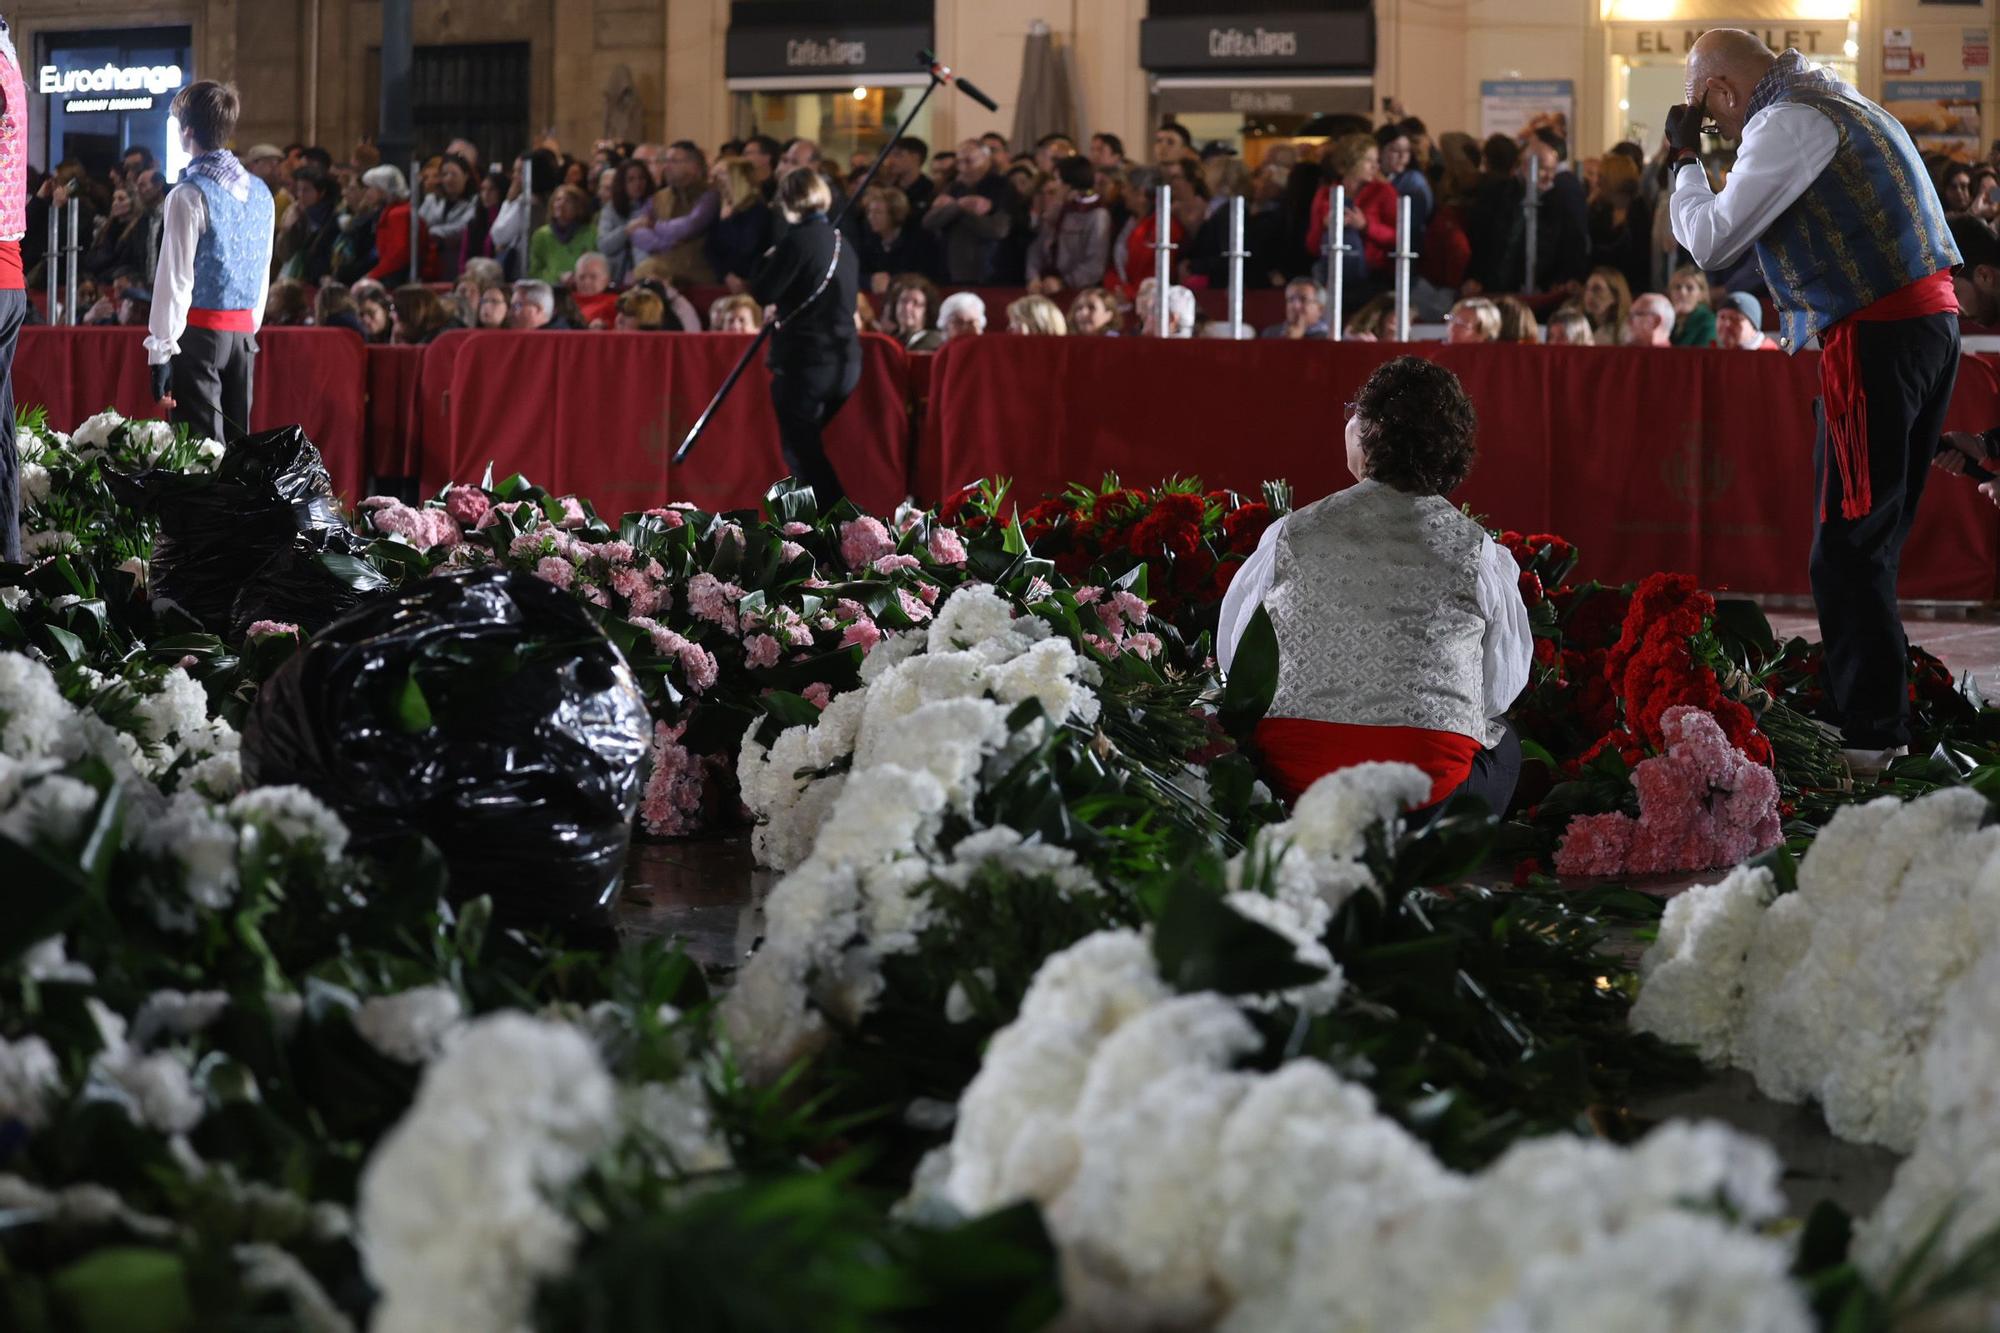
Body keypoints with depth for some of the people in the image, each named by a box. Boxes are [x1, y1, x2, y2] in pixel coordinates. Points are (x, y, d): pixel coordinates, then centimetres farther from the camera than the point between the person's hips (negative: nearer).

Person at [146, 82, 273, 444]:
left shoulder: (190, 194, -12)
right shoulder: (261, 193, 10)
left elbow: (175, 277, -14)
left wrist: (161, 351, -12)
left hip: (201, 332, -7)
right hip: (244, 332, 7)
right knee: (236, 445, 9)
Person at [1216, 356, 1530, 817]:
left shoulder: (1290, 535, 2)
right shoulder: (1479, 551, 0)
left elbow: (1232, 657, 15)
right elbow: (1502, 689, 10)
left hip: (1290, 778, 2)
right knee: (1504, 745, 29)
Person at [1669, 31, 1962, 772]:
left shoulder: (1788, 122, -10)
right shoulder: (1832, 100, 21)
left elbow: (1710, 242, -11)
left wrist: (1685, 160, 3)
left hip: (1879, 338, -10)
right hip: (1929, 319, 10)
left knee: (1848, 548, -7)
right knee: (1873, 540, 15)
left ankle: (1869, 738, -7)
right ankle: (1873, 715, 21)